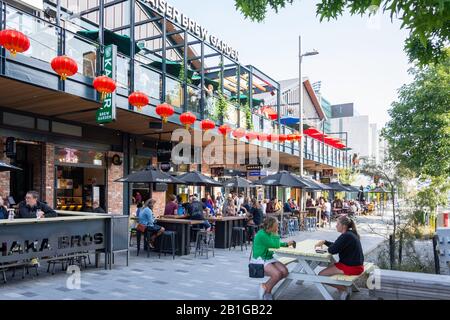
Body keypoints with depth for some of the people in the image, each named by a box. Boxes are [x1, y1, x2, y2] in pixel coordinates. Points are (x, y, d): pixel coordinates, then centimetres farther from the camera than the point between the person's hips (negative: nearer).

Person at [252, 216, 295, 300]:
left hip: (269, 258, 9)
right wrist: (276, 234, -11)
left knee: (285, 272, -10)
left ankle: (265, 287, 6)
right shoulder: (261, 234, -20)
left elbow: (277, 244, 23)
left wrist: (286, 244, 8)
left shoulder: (269, 233, 7)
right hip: (259, 260, -9)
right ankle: (267, 289, 2)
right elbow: (276, 245, -21)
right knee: (277, 274, -27)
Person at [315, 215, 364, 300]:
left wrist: (329, 247, -3)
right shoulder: (351, 234, 10)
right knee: (329, 267, 26)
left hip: (351, 267, -10)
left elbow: (332, 250, -25)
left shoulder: (346, 236, -21)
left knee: (321, 275, -8)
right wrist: (324, 242, 7)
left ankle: (343, 289, 2)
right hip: (356, 265, 10)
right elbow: (336, 245, 18)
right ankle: (344, 287, 13)